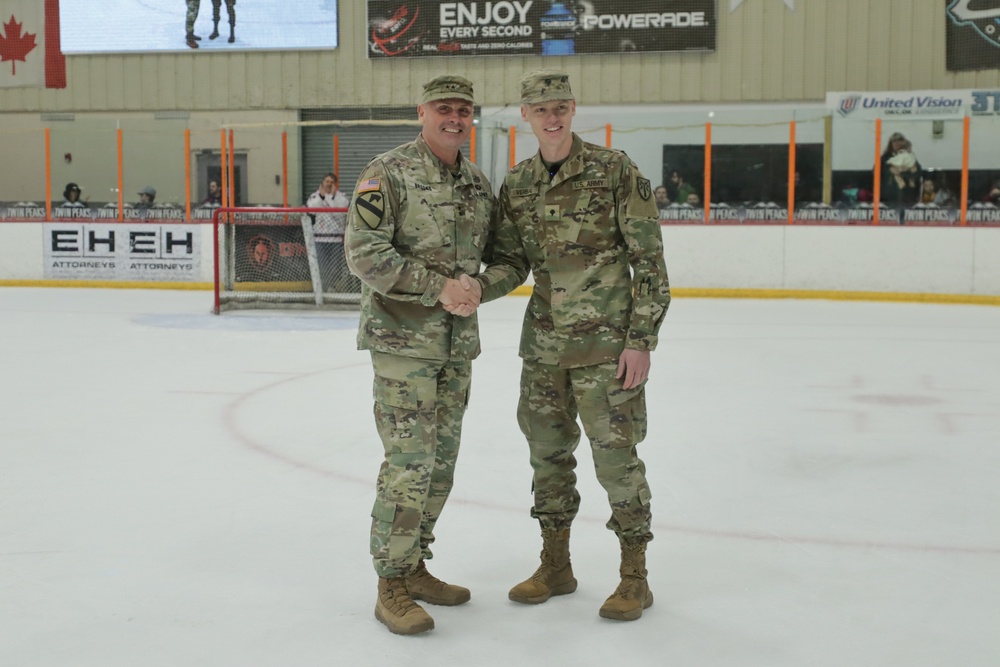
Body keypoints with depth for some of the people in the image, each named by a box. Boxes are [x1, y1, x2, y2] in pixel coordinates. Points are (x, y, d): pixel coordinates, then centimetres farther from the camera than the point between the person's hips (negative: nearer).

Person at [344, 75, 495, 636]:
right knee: (410, 462, -9)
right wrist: (438, 285, -19)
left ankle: (414, 566, 27)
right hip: (403, 340, -7)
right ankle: (392, 586, 3)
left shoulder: (479, 184, 12)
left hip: (458, 343, 7)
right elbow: (365, 253, -16)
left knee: (442, 460, 12)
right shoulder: (389, 173, -8)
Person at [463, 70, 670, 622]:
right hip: (543, 344, 5)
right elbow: (512, 262, 8)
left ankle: (634, 576, 16)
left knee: (615, 453, -2)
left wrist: (641, 340, -12)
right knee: (547, 450, 13)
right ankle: (555, 565, 30)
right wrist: (477, 286, -14)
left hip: (605, 344, -5)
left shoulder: (614, 171, -7)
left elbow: (650, 262, -7)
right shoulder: (516, 185, 7)